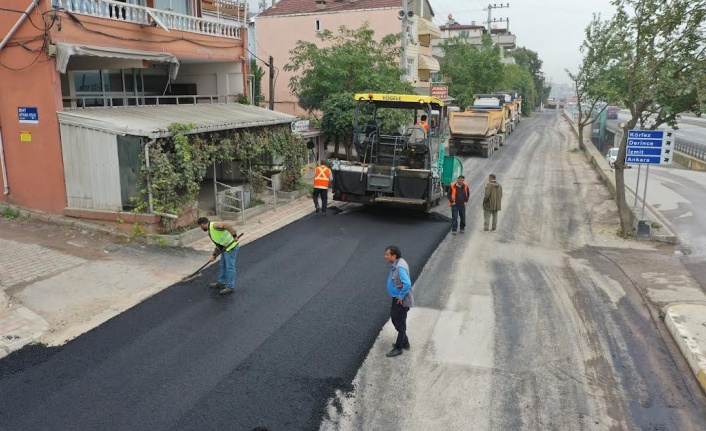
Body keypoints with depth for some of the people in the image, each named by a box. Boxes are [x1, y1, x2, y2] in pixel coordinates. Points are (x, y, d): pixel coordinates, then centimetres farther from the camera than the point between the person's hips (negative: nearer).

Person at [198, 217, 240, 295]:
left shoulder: (214, 225, -14)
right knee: (223, 265, 21)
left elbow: (228, 225, -29)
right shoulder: (210, 232, 18)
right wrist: (214, 255, 14)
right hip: (226, 248, 11)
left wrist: (234, 235, -35)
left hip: (231, 247, -11)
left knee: (229, 267, -1)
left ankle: (230, 287, 8)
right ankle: (221, 283, 36)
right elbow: (219, 245, 21)